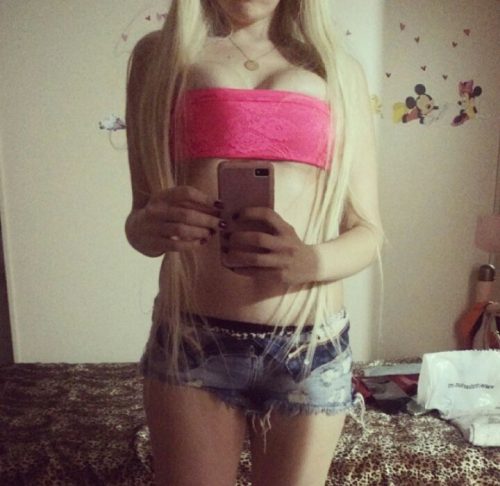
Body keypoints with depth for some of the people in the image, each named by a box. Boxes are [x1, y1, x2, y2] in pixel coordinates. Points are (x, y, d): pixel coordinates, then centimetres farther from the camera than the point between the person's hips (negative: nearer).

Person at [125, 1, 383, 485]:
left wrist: (309, 261, -18)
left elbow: (367, 231, 4)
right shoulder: (160, 53, 5)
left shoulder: (340, 69, 7)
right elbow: (139, 217, 6)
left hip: (312, 346, 2)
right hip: (189, 341, -1)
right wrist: (151, 225, -17)